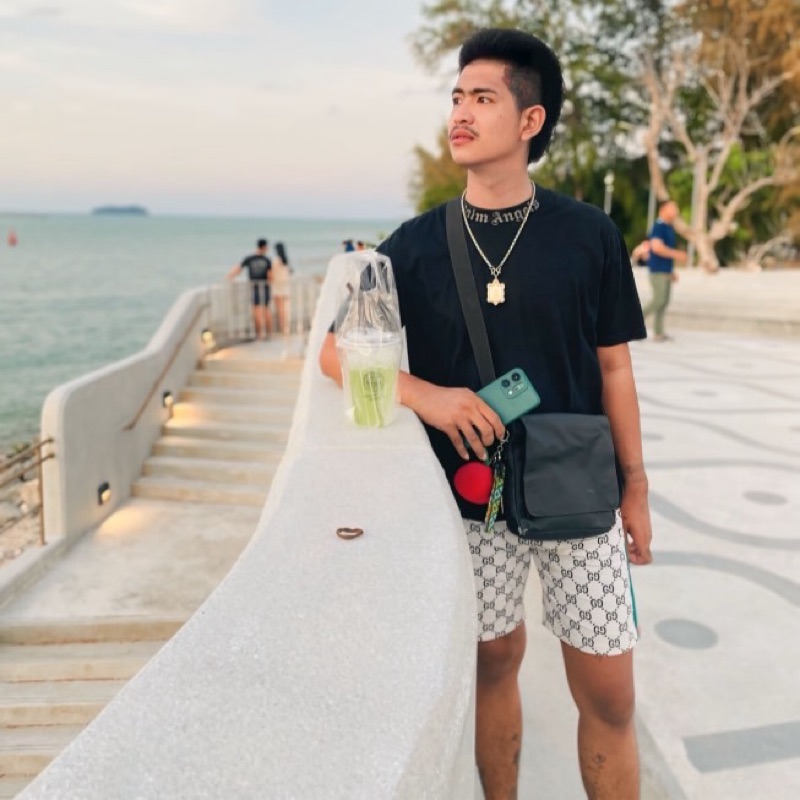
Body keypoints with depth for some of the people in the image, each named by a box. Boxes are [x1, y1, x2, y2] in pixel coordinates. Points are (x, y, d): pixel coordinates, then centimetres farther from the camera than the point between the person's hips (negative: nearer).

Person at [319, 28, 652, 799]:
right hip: (473, 501, 1)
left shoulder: (588, 234, -3)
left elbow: (613, 367, 3)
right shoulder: (417, 243, -2)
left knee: (608, 696, 7)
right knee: (494, 664, 17)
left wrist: (635, 485, 4)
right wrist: (424, 393, -18)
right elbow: (336, 351, -1)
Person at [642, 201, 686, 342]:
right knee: (659, 300, -13)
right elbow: (657, 247, -22)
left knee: (664, 301, 6)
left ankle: (658, 333, 8)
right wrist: (677, 254, -18)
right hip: (658, 270, -9)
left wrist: (672, 271, 21)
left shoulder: (669, 227, 17)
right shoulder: (658, 226, -12)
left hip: (666, 270, 9)